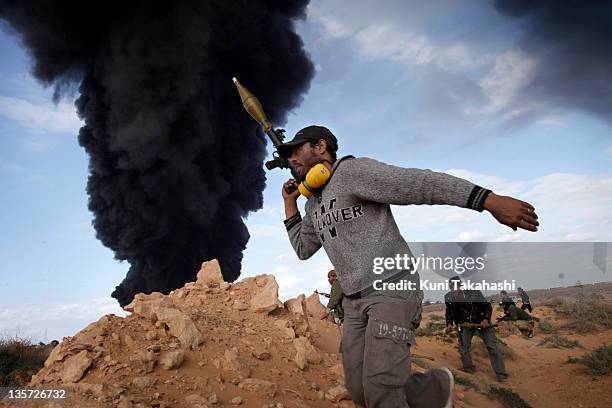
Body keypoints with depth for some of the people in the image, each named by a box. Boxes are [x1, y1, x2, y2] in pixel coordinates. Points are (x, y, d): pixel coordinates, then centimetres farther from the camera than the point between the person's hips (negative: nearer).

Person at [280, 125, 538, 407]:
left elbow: (424, 184, -19)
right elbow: (303, 249, 29)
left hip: (393, 289, -8)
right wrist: (290, 203, 19)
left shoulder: (352, 170, -10)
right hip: (355, 300, 8)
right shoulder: (314, 204, 18)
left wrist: (491, 201, -27)